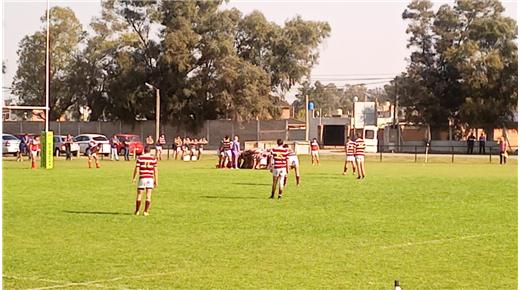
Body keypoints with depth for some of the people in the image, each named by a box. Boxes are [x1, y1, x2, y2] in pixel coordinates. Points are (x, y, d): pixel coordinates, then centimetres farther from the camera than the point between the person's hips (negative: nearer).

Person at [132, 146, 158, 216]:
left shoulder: (140, 158, -2)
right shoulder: (153, 159, 1)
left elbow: (136, 169, -3)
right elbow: (155, 170, 1)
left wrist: (133, 178, 9)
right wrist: (156, 181, 6)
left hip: (142, 178, -1)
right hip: (150, 178, 1)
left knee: (139, 195, 9)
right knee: (148, 196, 4)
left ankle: (137, 211, 14)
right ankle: (146, 211, 2)